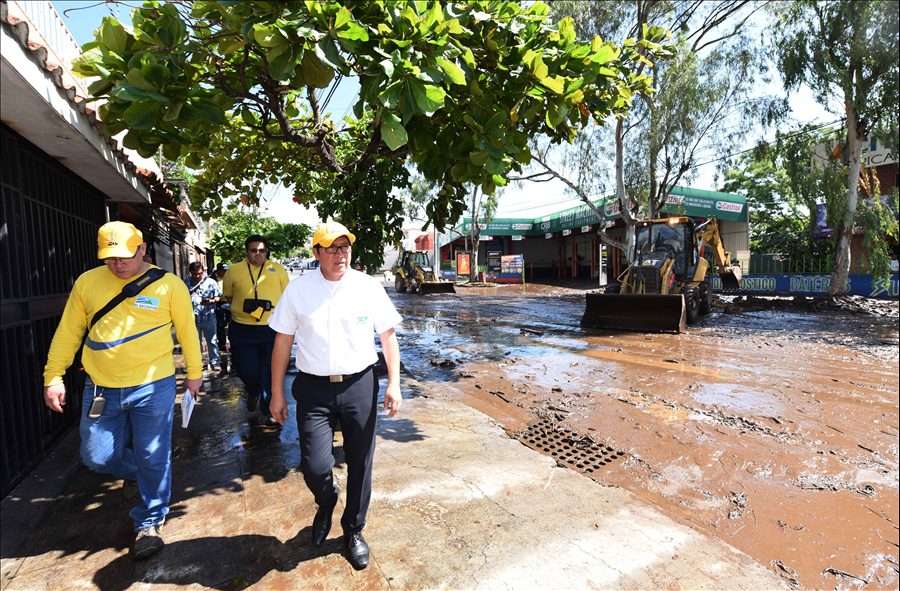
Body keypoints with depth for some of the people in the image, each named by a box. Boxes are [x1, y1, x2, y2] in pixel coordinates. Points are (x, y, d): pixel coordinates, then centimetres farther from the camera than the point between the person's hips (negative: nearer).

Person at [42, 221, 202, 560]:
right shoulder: (86, 283, 2)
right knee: (97, 457, 12)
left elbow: (187, 330, 1)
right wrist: (53, 377, 8)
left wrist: (194, 373, 7)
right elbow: (68, 332, 10)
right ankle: (135, 472, 46)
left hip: (152, 388, -3)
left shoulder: (168, 285, -6)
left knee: (153, 459, 5)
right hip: (100, 389, 3)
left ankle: (150, 523, 28)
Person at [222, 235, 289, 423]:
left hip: (272, 328, 0)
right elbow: (228, 296, 16)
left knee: (270, 371, 2)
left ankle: (269, 409, 18)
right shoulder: (233, 270, 8)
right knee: (246, 369, 3)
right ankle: (253, 393, 38)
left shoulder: (278, 269, 9)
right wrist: (245, 308, 2)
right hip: (242, 329, 0)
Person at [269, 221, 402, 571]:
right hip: (313, 389, 0)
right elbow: (282, 342, 5)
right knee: (315, 466, -5)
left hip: (360, 385, 1)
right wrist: (277, 393, 6)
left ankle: (353, 531, 36)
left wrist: (394, 383, -3)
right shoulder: (298, 289, -1)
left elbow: (388, 335, 4)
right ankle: (326, 505, 34)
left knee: (360, 465, 9)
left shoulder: (369, 287, -1)